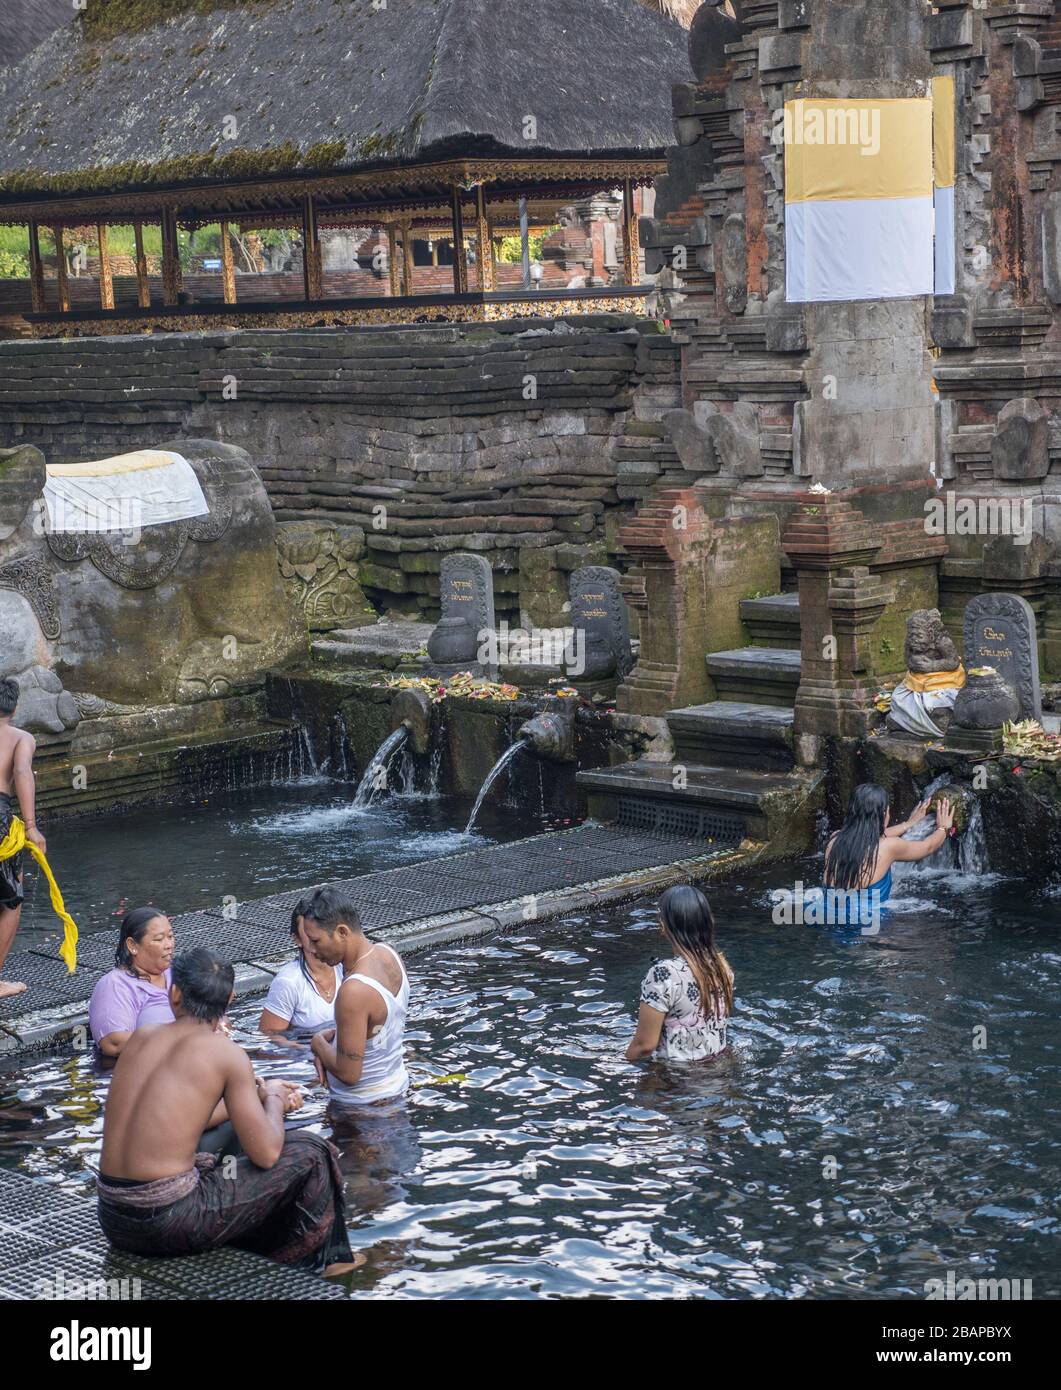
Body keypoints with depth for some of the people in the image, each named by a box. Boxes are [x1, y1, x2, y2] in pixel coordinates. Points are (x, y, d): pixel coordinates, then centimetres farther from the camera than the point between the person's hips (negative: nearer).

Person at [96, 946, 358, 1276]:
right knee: (310, 1153, 7)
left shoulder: (140, 1039, 10)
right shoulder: (226, 1053, -7)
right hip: (169, 1220, -7)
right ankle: (315, 1266, 25)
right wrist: (273, 1100, 13)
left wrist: (258, 1093, 27)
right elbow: (266, 1153, -8)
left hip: (114, 1223, 7)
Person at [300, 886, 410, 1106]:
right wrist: (331, 1035, 2)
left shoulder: (354, 992, -31)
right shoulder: (387, 952, -4)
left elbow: (349, 1073, -25)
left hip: (363, 1103, -9)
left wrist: (319, 1043, -8)